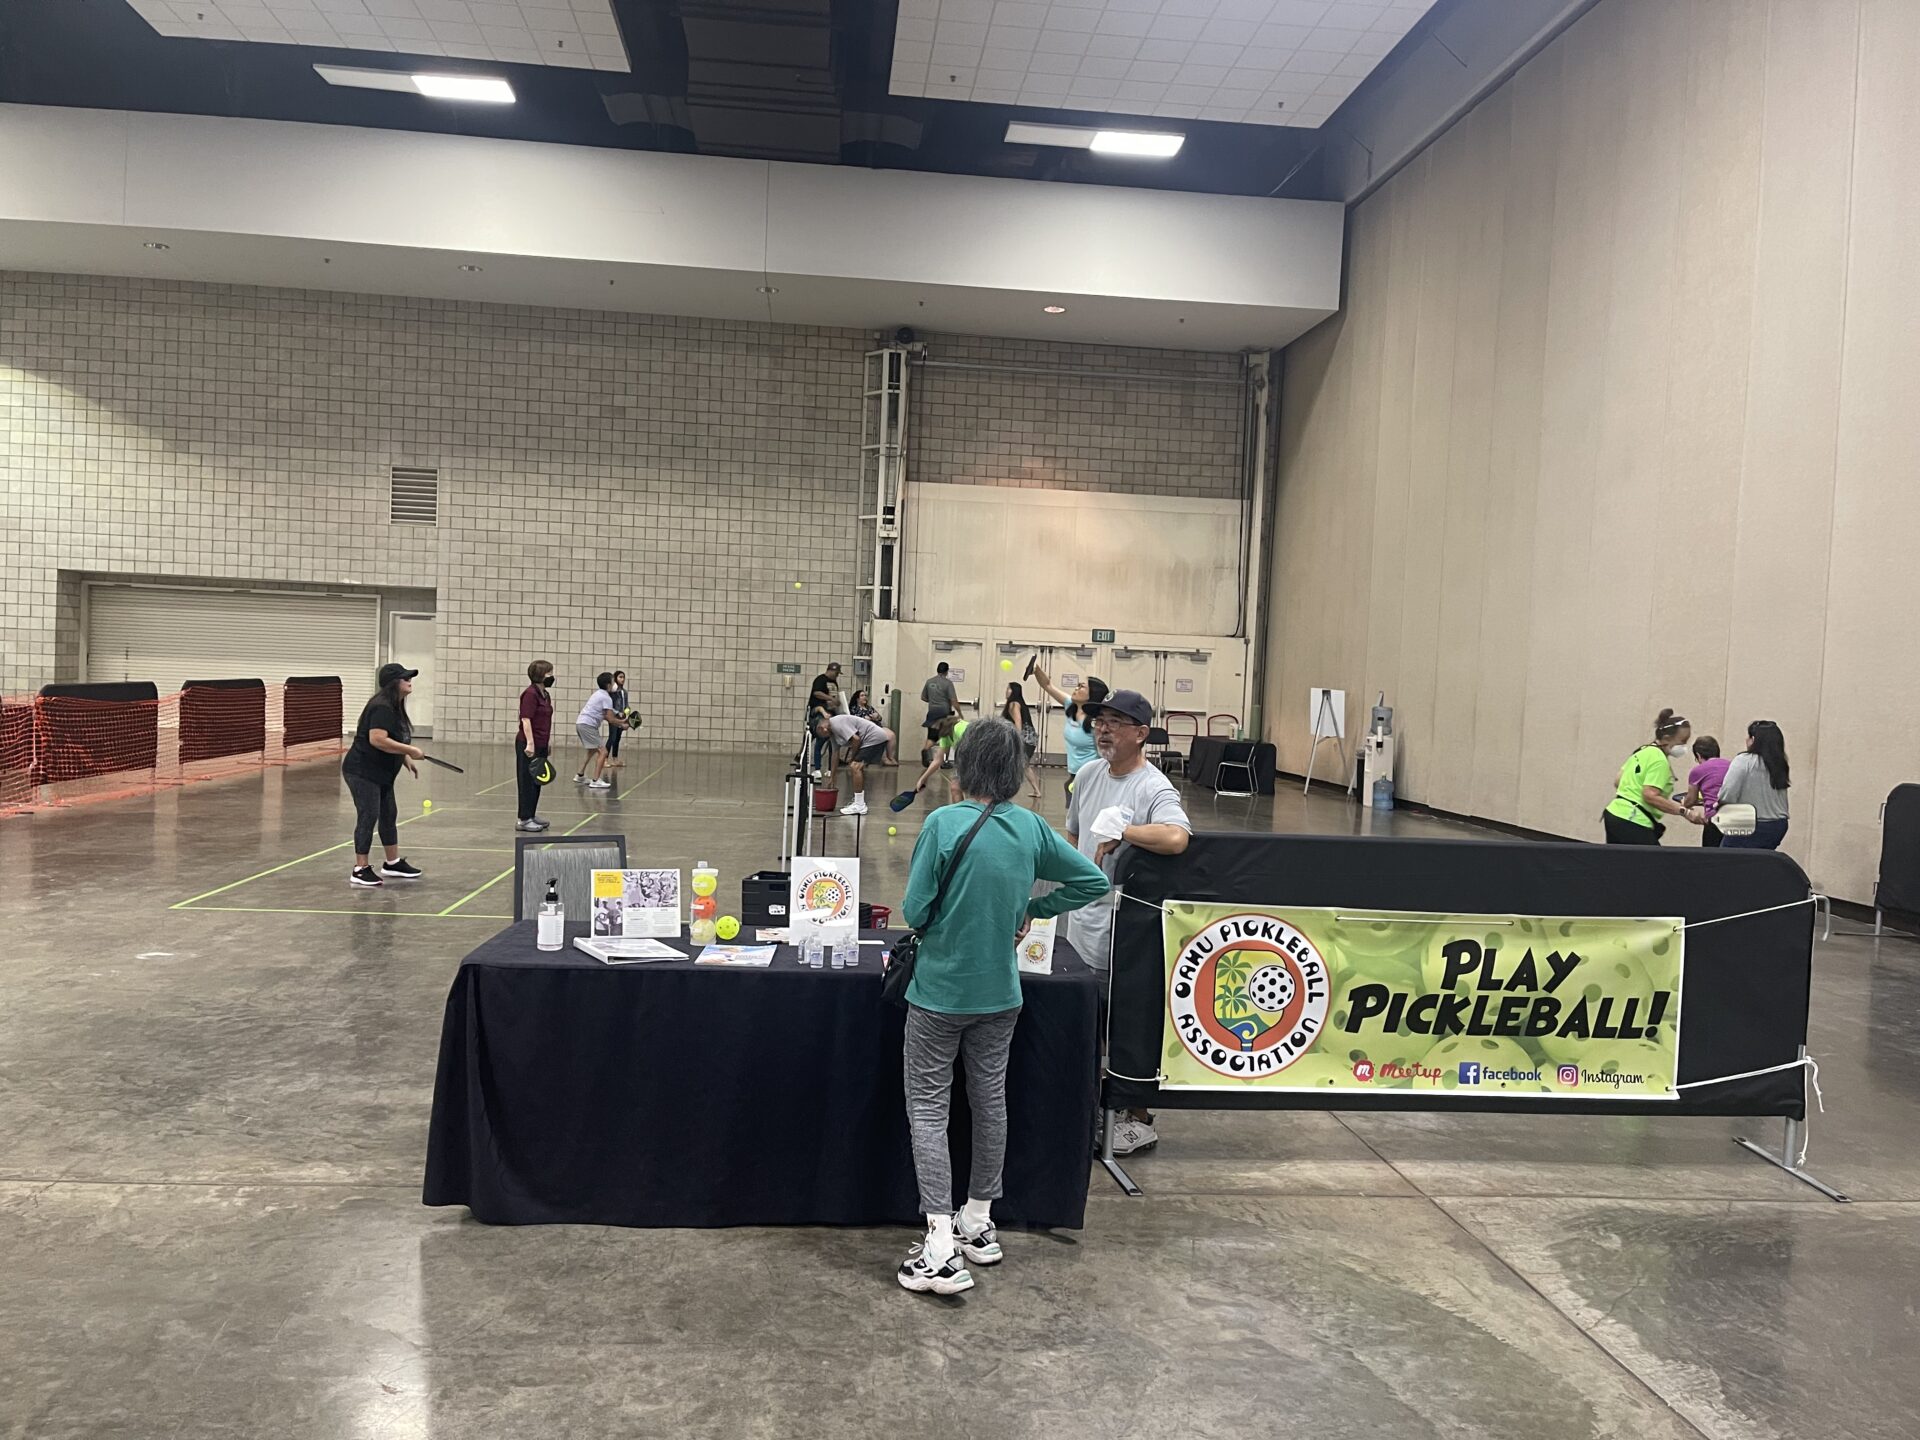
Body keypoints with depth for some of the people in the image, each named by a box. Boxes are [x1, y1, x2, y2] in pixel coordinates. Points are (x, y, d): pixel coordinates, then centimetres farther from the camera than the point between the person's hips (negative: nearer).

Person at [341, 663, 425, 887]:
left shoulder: (395, 707, 11)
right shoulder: (382, 707, -21)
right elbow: (377, 740, -31)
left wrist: (406, 759, 13)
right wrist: (409, 750, -25)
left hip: (381, 774, 11)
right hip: (363, 772, -11)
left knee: (389, 815, 15)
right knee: (368, 817, -8)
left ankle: (393, 863, 27)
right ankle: (360, 870, -1)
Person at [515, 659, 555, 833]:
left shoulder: (545, 695, 13)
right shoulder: (530, 694, -14)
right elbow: (526, 720, -19)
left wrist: (548, 743, 20)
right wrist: (530, 743, -23)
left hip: (541, 745, 9)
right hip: (528, 745, -9)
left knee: (537, 781, 14)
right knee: (527, 782, -3)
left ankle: (531, 815, 23)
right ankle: (523, 819, 2)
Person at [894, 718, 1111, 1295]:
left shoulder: (944, 824, -19)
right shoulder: (1031, 828, -5)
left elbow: (914, 911, -17)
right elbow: (1093, 881, 2)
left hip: (941, 991, -5)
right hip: (1000, 992, 5)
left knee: (928, 1110, 5)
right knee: (990, 1101, 19)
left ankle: (942, 1249, 0)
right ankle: (978, 1223, 33)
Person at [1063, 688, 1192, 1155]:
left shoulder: (1155, 789, -18)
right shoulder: (1089, 774, 6)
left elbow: (1176, 838, -39)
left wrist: (1120, 828, -28)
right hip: (1082, 923, 8)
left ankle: (1139, 1120, 19)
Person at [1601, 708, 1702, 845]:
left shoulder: (1644, 750, 14)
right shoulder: (1659, 760, -13)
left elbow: (1618, 781, 18)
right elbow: (1650, 796, -22)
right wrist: (1685, 812, -24)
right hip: (1633, 823, -10)